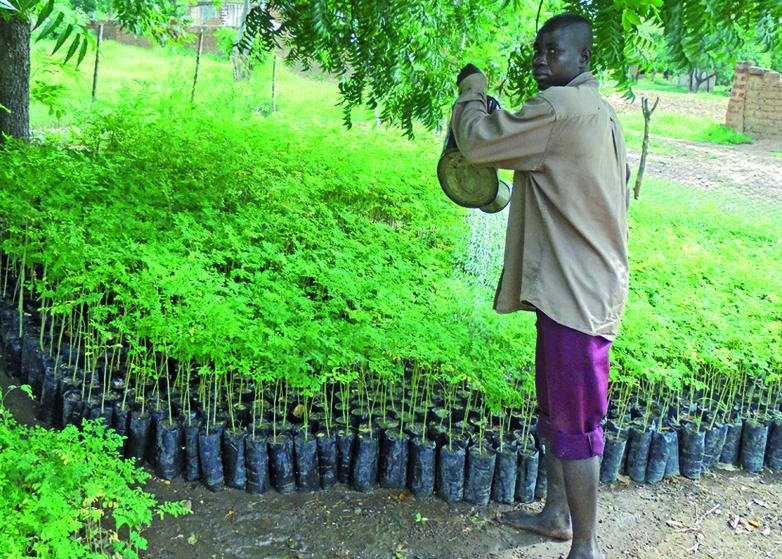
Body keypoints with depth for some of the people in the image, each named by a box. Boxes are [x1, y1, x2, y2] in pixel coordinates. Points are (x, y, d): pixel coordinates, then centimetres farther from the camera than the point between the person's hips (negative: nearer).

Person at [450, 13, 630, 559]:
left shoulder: (560, 107, -18)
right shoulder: (599, 110, 15)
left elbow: (478, 144, -16)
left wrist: (472, 92, 1)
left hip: (575, 289, -11)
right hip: (578, 282, 11)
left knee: (574, 421, -2)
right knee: (557, 408, 20)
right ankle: (557, 514, 35)